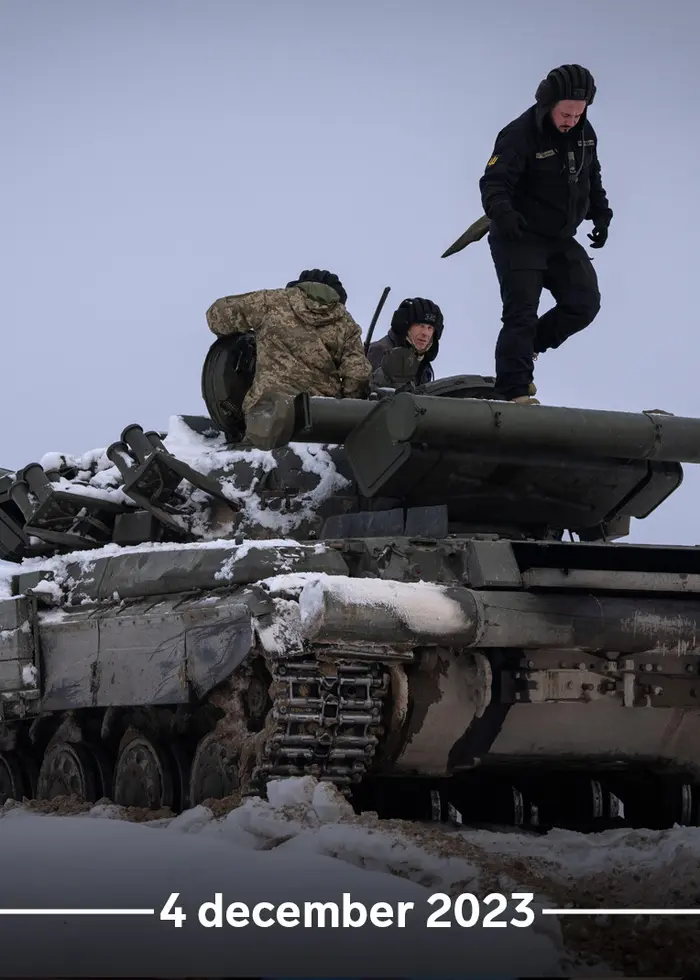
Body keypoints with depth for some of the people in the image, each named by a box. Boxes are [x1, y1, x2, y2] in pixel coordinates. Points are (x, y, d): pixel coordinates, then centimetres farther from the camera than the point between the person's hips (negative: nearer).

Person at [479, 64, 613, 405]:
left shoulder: (585, 133, 2)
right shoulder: (520, 134, -20)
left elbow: (592, 179, 19)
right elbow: (494, 182, -27)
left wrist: (601, 215, 11)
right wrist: (502, 211, -46)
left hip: (561, 240, 7)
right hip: (520, 238, -7)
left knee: (585, 303, 2)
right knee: (522, 311, -12)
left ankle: (525, 348, 20)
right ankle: (514, 391, -10)